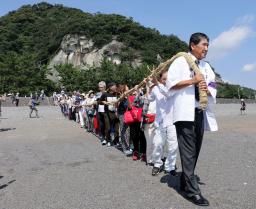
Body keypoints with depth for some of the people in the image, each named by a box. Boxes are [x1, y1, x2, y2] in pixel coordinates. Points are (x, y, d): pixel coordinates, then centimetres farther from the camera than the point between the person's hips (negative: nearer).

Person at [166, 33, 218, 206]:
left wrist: (207, 89, -5)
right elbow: (170, 84, -8)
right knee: (188, 151, -9)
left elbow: (213, 91, 18)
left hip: (201, 112, 7)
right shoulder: (180, 61, 1)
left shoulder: (206, 67, 19)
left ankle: (185, 183, 21)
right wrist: (192, 81, -14)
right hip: (185, 111, -7)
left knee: (195, 150, 9)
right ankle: (192, 190, -4)